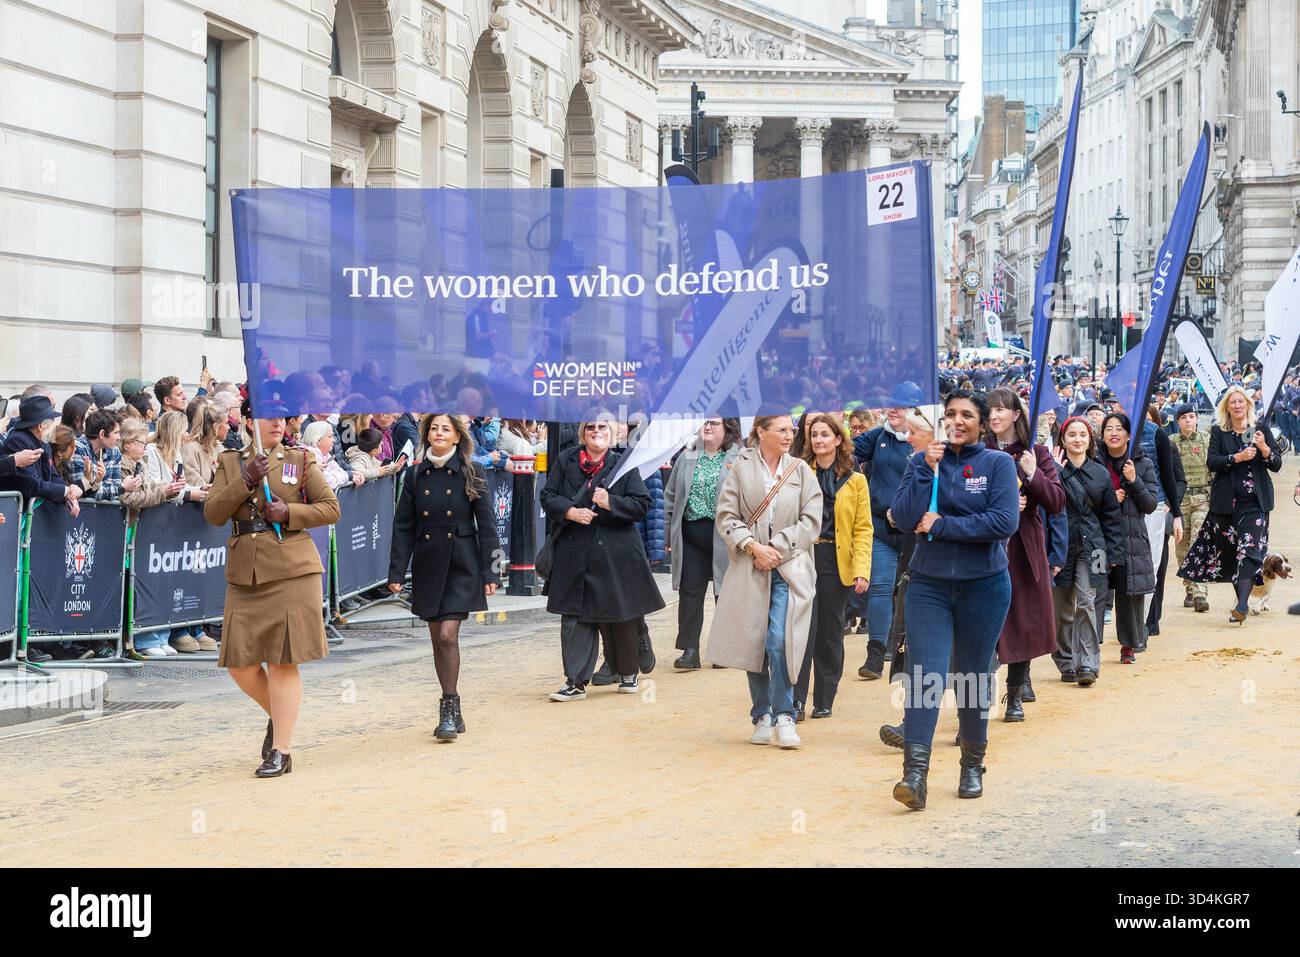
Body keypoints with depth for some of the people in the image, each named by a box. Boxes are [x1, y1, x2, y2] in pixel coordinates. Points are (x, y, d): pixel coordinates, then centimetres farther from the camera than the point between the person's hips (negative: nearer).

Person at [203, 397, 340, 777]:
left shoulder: (300, 461, 6)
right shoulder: (229, 463, 10)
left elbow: (331, 509, 3)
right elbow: (213, 514, -1)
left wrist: (289, 513, -11)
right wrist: (246, 479, -13)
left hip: (291, 572, -3)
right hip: (243, 575, 3)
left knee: (283, 661, -4)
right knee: (239, 663, 2)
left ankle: (281, 751, 3)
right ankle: (278, 715, 30)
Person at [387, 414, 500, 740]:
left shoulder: (470, 474, -2)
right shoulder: (416, 474, 5)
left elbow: (486, 524, -2)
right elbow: (403, 525, 6)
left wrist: (489, 572, -6)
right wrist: (396, 572, 0)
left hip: (462, 565, -3)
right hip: (428, 565, 3)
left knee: (448, 634, -14)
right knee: (437, 638, 7)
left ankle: (450, 707, -4)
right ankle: (451, 712, 17)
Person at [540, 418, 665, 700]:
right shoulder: (565, 462, 6)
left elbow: (642, 505, -3)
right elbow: (548, 497, 6)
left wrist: (611, 503, -17)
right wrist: (571, 512, -12)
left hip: (615, 554, -2)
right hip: (573, 552, 2)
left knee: (620, 617, 7)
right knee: (574, 617, -2)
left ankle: (628, 674, 27)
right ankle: (576, 682, 2)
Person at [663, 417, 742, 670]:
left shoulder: (739, 459, -3)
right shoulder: (687, 457, 10)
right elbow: (671, 496, 13)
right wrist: (670, 535, 10)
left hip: (724, 537, -3)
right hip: (691, 536, 3)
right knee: (690, 592, 1)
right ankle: (690, 651, 5)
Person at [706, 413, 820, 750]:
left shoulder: (801, 470, 4)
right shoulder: (741, 467, 2)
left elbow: (811, 521, 0)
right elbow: (726, 516, 0)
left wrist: (776, 547, -8)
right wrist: (753, 546, -12)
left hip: (789, 568, -1)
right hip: (749, 568, 1)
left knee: (779, 642, -13)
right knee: (754, 643, 5)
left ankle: (783, 715, -3)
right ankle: (761, 716, 18)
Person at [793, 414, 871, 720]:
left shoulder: (855, 480, 6)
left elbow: (863, 529, 3)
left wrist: (862, 570, -8)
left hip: (836, 562, 1)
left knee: (830, 633, 7)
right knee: (802, 628, -10)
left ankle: (824, 701, 16)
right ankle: (795, 700, -8)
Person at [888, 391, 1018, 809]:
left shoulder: (998, 464, -2)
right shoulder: (922, 461, 4)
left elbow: (1004, 522, -15)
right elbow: (904, 517, -7)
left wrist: (941, 525, -14)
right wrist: (928, 470, -15)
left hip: (984, 585, -1)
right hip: (929, 585, 1)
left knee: (973, 678, 9)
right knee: (924, 675, -11)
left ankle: (972, 766, 25)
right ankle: (915, 773, -18)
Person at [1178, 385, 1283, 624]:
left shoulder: (1262, 429, 6)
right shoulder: (1218, 432, 6)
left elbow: (1277, 465, 4)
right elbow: (1211, 462, -6)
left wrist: (1264, 448, -15)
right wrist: (1237, 457, -19)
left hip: (1255, 501, -2)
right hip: (1225, 502, 2)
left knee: (1249, 550, -14)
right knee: (1229, 549, 6)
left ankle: (1242, 604, -23)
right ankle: (1242, 600, 19)